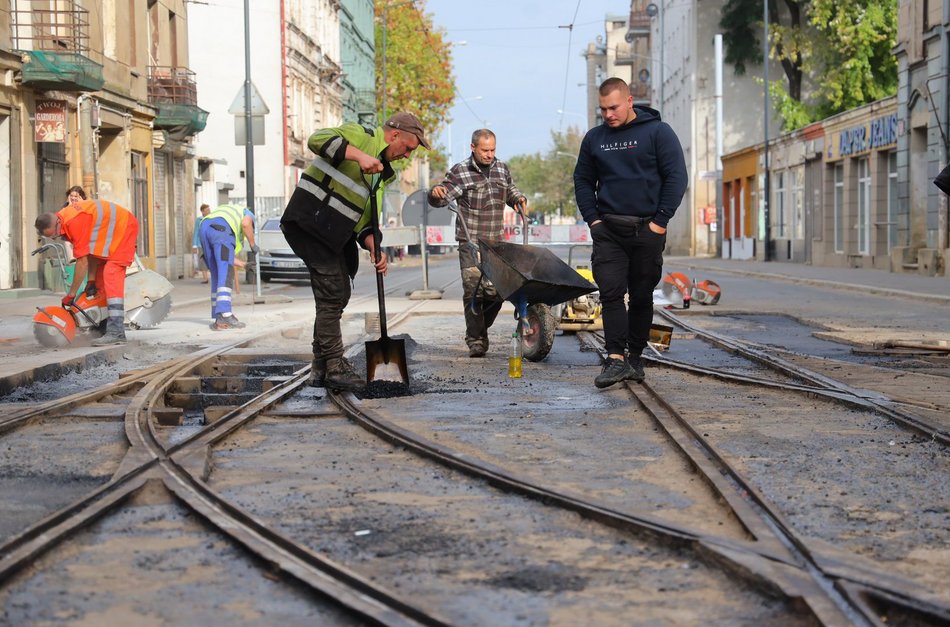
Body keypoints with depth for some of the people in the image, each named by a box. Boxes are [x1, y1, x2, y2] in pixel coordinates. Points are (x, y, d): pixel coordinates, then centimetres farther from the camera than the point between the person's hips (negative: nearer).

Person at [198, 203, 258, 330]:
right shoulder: (248, 215, 27)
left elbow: (221, 257, 37)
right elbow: (246, 224, -2)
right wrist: (252, 244, 12)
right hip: (220, 229, -7)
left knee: (217, 277, 10)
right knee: (226, 275, -13)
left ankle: (217, 319, 4)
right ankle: (225, 315, -28)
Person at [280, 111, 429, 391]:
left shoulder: (382, 172, 20)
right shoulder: (359, 135, -5)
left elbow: (366, 218, 15)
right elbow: (318, 140, -22)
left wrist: (374, 248, -2)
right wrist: (358, 155, -28)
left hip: (334, 232, 10)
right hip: (310, 219, -10)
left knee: (337, 295, 14)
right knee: (332, 295, -10)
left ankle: (322, 367, 25)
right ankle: (334, 368, -4)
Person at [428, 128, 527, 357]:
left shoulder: (502, 169, 12)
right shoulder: (460, 171, -2)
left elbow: (510, 191, 30)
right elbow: (441, 197, -10)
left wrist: (519, 199, 8)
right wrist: (436, 193, -33)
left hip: (496, 242, 4)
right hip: (471, 242, -4)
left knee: (496, 291, 0)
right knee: (473, 291, -9)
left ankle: (482, 328, 25)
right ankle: (475, 339, -1)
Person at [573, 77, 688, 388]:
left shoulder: (657, 132, -2)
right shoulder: (594, 138, 9)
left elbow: (676, 177, -5)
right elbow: (583, 180, 17)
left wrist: (660, 221, -10)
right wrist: (592, 219, 3)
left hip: (647, 230, -2)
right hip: (608, 230, 2)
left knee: (642, 297, 6)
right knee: (611, 293, -10)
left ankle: (635, 357, 17)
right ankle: (616, 359, -13)